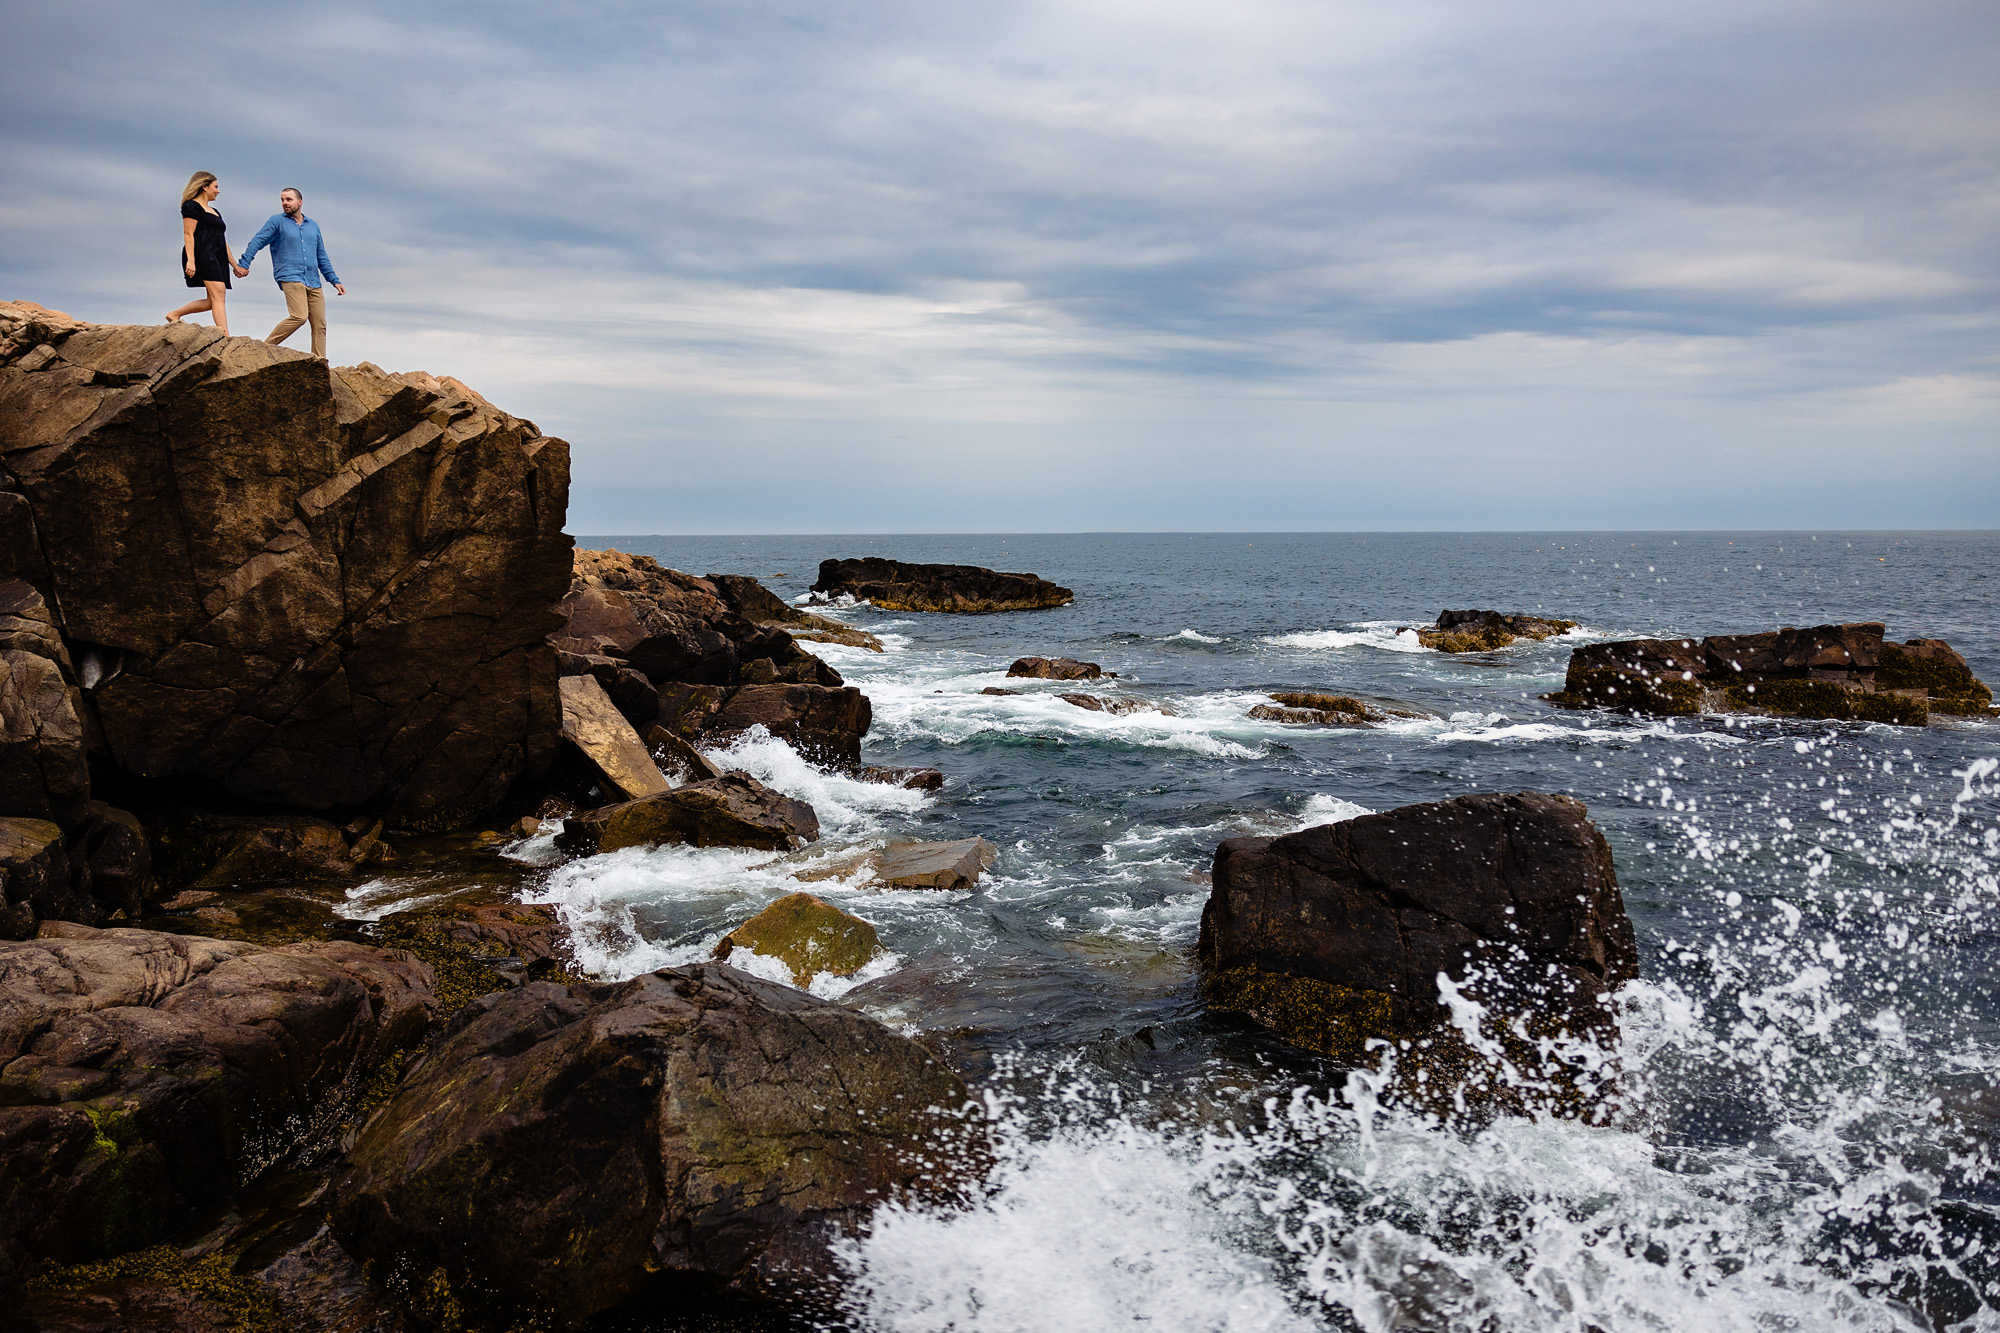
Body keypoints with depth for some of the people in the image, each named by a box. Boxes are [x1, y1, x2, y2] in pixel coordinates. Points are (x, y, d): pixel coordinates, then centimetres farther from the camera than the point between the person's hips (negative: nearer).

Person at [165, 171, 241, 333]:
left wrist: (235, 265, 22)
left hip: (217, 259, 9)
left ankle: (174, 314, 16)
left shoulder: (214, 212, 28)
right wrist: (190, 260, -20)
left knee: (214, 301, 1)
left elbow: (222, 241, 28)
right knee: (218, 294, -20)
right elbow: (188, 234, -9)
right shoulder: (192, 206, 1)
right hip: (202, 254, -9)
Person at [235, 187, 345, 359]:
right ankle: (266, 347, -14)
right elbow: (256, 242, 0)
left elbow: (322, 257, 25)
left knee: (320, 324, -2)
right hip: (290, 278, -5)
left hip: (313, 282, 5)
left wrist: (335, 281, 20)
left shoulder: (313, 225, 21)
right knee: (299, 316, -24)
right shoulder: (277, 221, 7)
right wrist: (243, 264, -12)